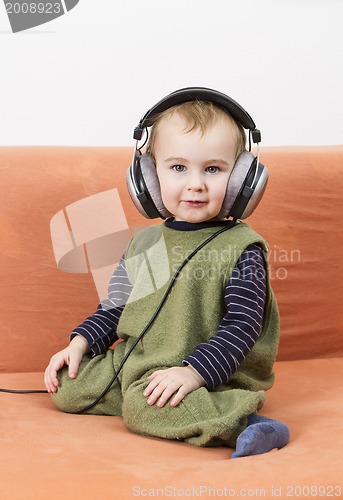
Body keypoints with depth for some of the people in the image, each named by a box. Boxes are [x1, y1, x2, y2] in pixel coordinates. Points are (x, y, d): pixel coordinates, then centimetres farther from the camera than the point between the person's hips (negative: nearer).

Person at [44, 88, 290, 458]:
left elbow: (242, 326, -16)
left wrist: (193, 372, -27)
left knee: (141, 405, -32)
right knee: (66, 385, 2)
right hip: (135, 365, 8)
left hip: (211, 378, -8)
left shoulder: (241, 248, -10)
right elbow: (117, 308, 18)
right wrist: (80, 343, 4)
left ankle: (238, 424, -25)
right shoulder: (143, 243, 8)